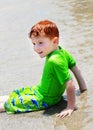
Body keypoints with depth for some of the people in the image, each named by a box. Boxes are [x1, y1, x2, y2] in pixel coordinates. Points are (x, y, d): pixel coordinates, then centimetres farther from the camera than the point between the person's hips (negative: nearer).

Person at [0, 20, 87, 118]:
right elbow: (75, 68, 2)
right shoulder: (62, 51, -8)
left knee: (11, 103, -1)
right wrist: (83, 88, 13)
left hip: (44, 99, -9)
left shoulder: (54, 61, -34)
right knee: (14, 94, 19)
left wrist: (70, 108, -27)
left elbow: (70, 84, -33)